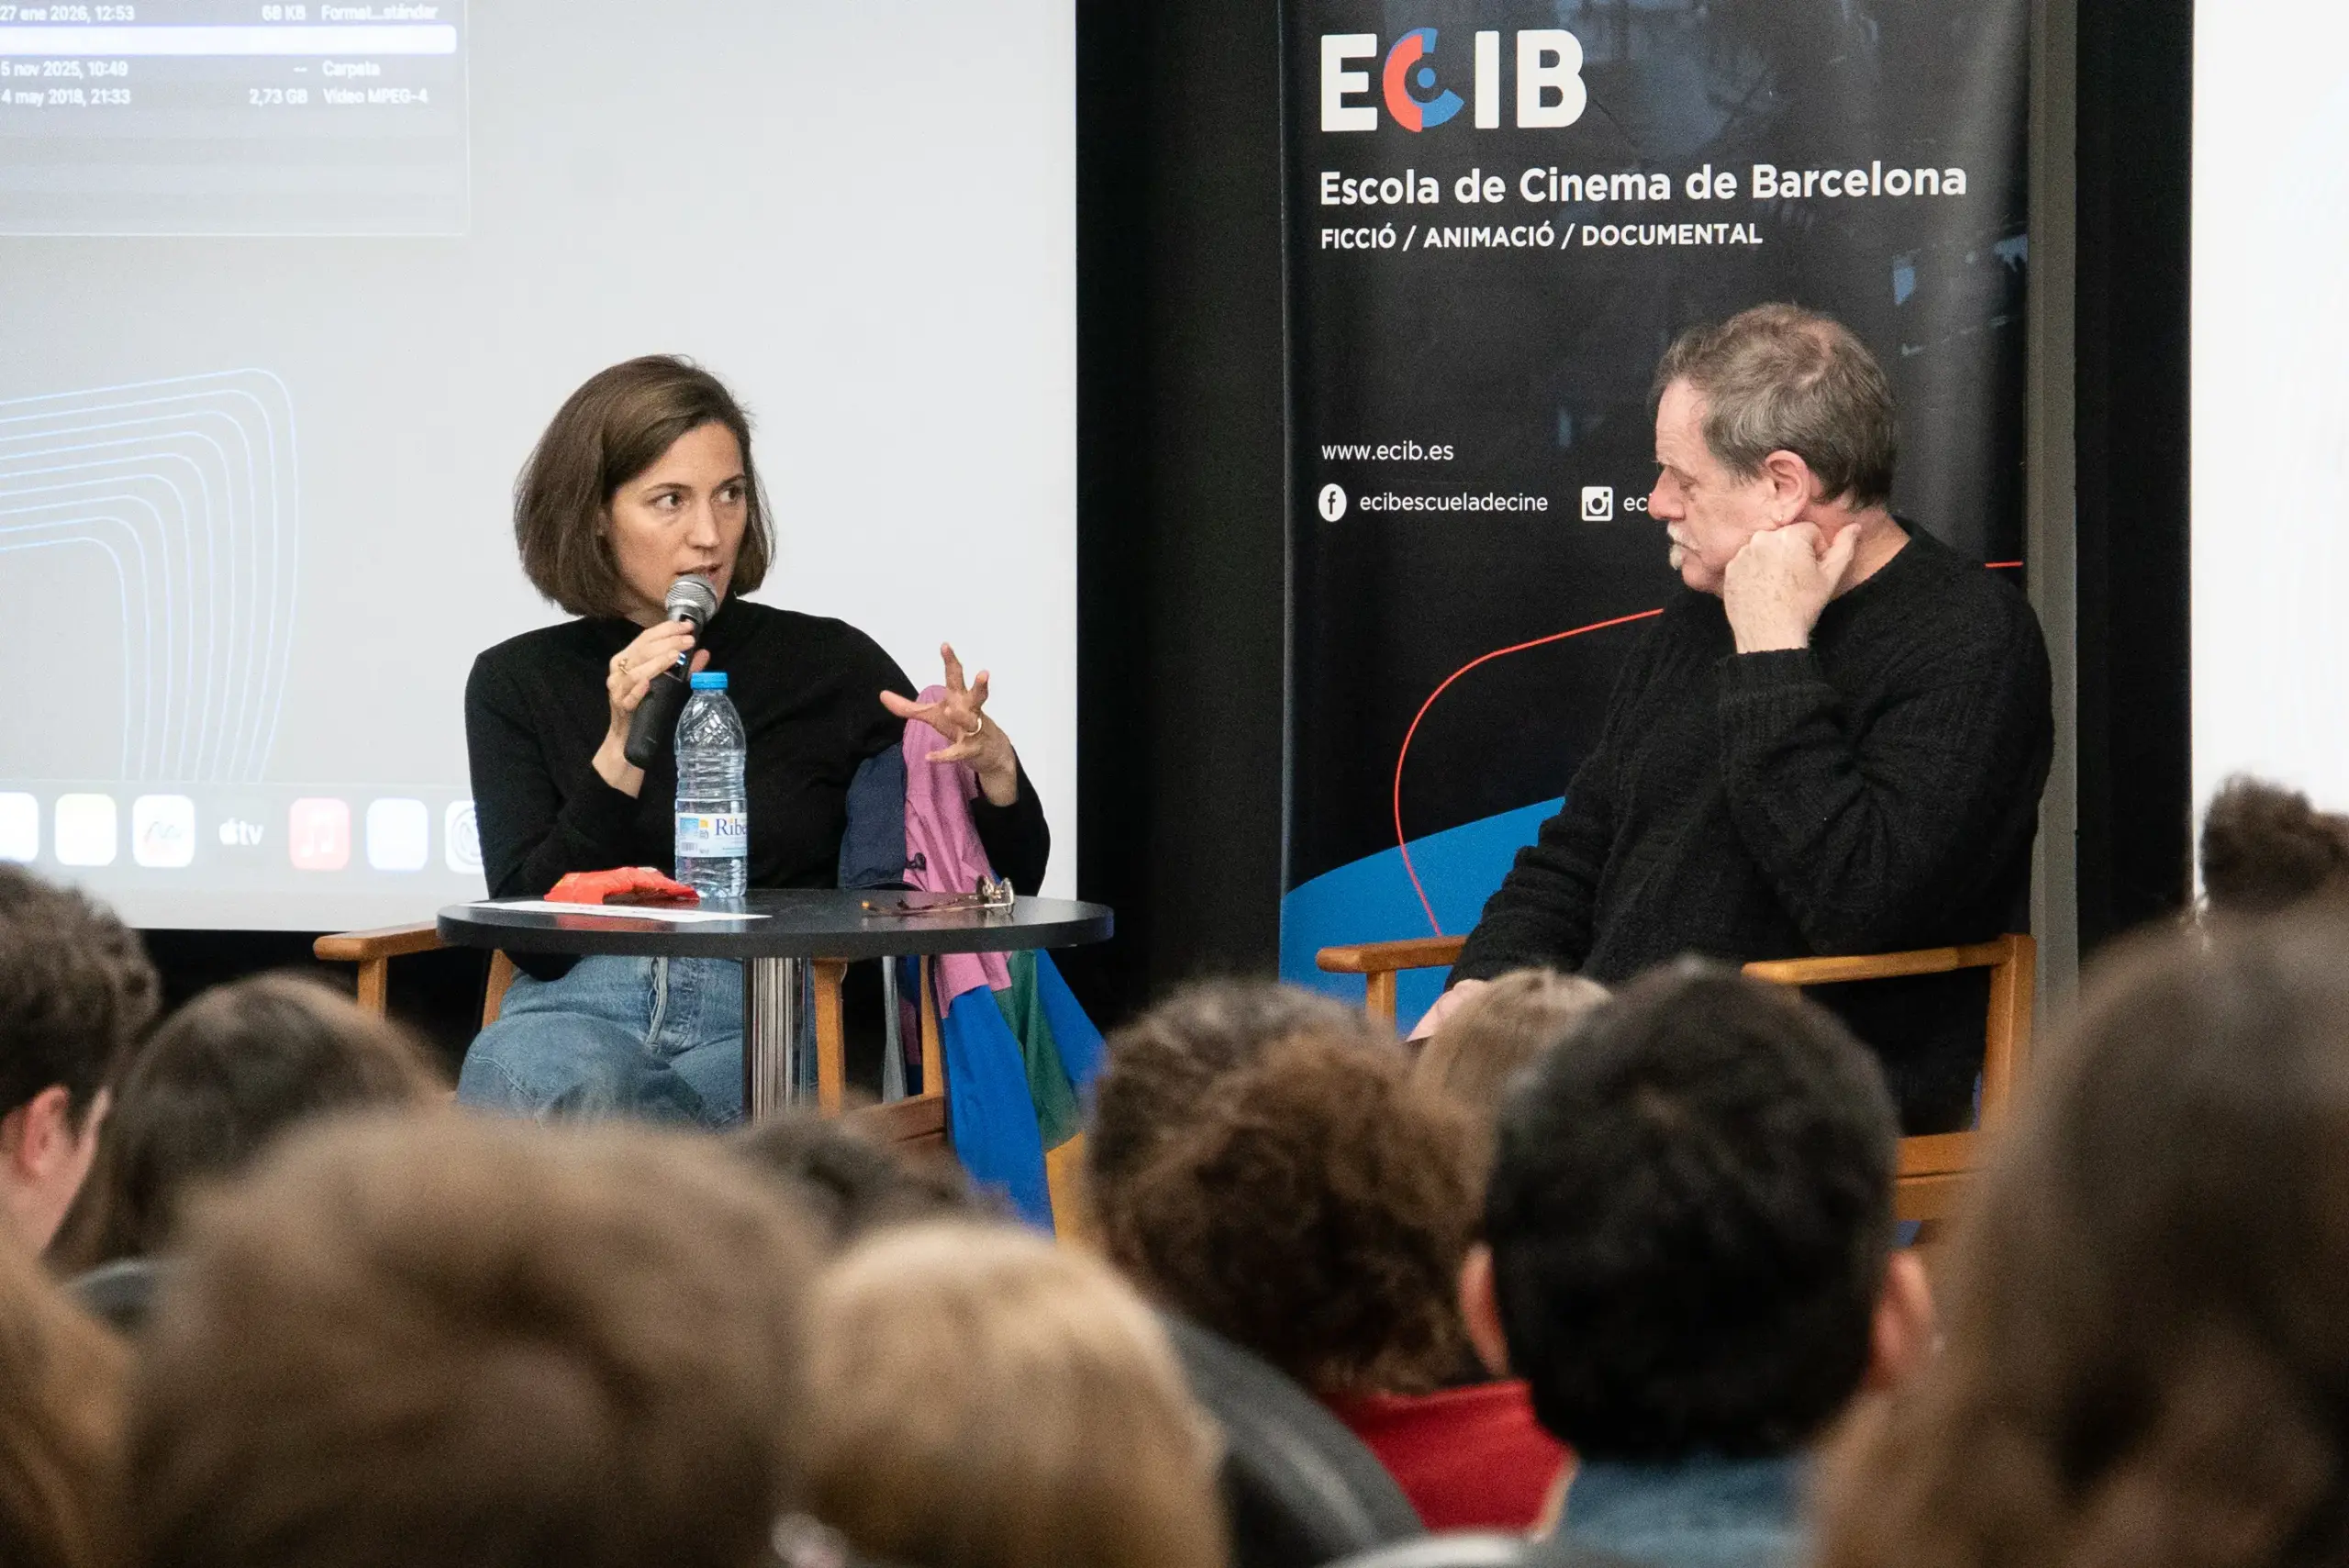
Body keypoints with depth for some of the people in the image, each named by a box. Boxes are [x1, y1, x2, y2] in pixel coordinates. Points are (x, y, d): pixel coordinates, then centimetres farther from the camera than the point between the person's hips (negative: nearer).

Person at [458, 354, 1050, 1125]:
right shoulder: (519, 682, 10)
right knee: (551, 1084, -38)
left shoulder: (829, 665, 8)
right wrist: (622, 750, -12)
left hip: (771, 1031, -1)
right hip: (581, 1010, 1)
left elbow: (1006, 886, 11)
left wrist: (991, 765, -11)